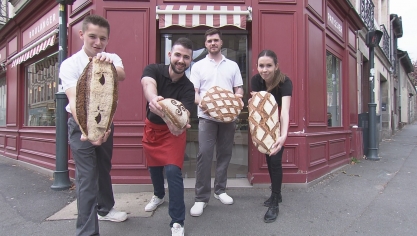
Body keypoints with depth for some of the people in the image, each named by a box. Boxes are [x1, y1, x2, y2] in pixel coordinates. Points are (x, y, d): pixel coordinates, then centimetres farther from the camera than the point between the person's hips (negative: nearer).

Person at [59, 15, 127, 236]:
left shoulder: (112, 59, -8)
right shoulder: (70, 64, -19)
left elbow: (122, 75, -31)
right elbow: (74, 100, -32)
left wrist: (110, 66, -56)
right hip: (81, 123, -4)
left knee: (104, 168, 19)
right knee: (86, 176, -10)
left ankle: (105, 208, 41)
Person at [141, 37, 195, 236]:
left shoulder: (187, 88, -23)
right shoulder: (153, 70, -21)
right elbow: (148, 84, -44)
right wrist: (154, 99, -69)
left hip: (172, 131, -2)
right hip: (152, 127, 3)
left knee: (172, 170, -15)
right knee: (154, 166, 19)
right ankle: (158, 195, 50)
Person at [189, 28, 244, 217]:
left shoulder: (232, 65, 13)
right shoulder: (198, 66, 7)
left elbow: (239, 90, 12)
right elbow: (193, 92, 1)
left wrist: (238, 97, -11)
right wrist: (202, 102, -20)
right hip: (207, 116, -2)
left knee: (224, 154, 9)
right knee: (204, 155, -10)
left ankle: (220, 190, 24)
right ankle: (201, 197, -2)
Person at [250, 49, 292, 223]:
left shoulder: (285, 83, -31)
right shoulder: (256, 80, -20)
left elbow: (285, 110, -44)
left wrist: (283, 136, -59)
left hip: (279, 122, -4)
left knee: (275, 160, -10)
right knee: (268, 158, 10)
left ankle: (275, 204, 0)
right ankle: (276, 194, 29)